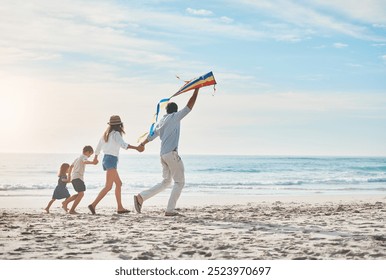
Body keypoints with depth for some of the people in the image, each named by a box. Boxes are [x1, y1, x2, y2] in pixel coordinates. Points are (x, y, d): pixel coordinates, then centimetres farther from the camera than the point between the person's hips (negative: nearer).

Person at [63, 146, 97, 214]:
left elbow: (71, 166, 36)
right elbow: (85, 161, -29)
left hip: (73, 178, 10)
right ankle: (72, 210, -18)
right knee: (81, 194, -15)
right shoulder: (84, 156, -3)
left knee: (80, 194, 19)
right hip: (78, 177, -10)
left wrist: (69, 175, 49)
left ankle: (66, 202, 22)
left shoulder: (78, 158, 26)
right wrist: (92, 162, -48)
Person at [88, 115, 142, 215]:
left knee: (119, 183, 15)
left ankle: (120, 207, 15)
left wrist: (95, 157, 43)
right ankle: (93, 205, -24)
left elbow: (98, 146, 27)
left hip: (106, 159, 9)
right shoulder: (116, 133, -9)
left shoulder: (106, 134, 15)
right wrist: (136, 147, -23)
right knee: (108, 186, -15)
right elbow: (123, 145, -26)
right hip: (111, 160, -9)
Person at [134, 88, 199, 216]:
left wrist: (143, 144, 47)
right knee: (179, 182, 1)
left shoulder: (161, 121, 19)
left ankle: (141, 197, 8)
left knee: (166, 182, 17)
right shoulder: (175, 117, -1)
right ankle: (170, 210, -4)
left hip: (163, 155, 8)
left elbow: (152, 135, 29)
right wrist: (196, 90, 2)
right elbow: (189, 106, -5)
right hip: (172, 153, -8)